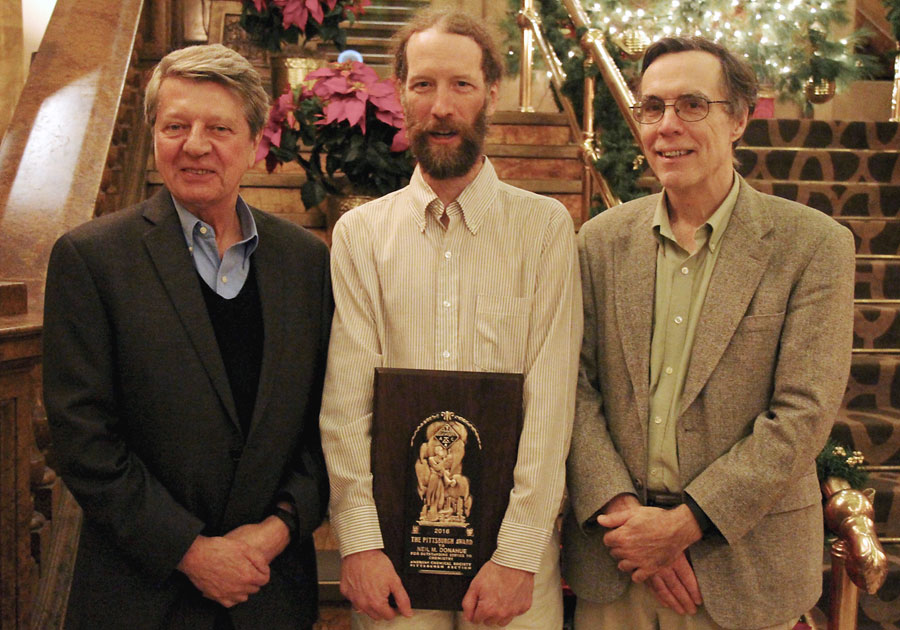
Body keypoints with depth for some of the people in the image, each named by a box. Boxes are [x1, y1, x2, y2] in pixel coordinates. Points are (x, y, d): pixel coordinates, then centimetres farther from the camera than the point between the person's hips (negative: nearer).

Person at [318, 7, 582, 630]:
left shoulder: (545, 226, -1)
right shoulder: (359, 233, 3)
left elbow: (550, 396, -7)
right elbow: (346, 396, -2)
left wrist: (518, 552, -13)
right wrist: (360, 540, -10)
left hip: (514, 535, -1)